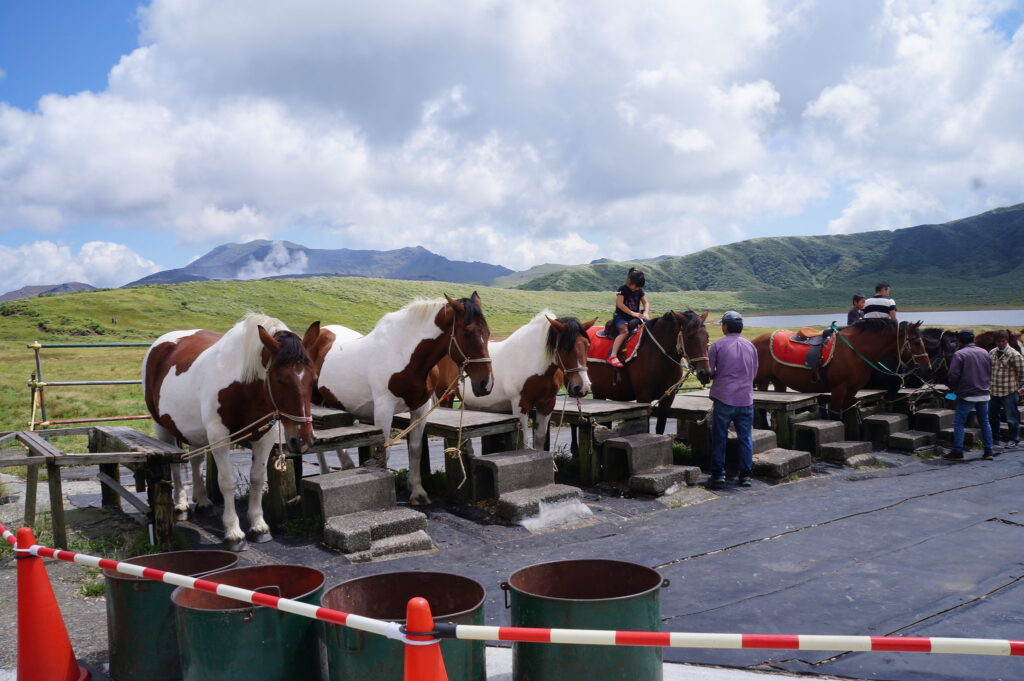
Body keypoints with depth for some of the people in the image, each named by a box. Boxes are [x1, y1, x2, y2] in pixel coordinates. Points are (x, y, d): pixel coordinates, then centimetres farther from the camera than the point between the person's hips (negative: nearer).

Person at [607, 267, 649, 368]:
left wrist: (645, 313, -11)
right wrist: (633, 313, -22)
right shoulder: (622, 289, -6)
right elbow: (620, 304, -16)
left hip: (634, 317, 6)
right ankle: (612, 356, -44)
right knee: (625, 331, -35)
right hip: (620, 317, -6)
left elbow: (645, 303, 12)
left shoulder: (640, 291, 12)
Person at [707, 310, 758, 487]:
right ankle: (745, 475, 11)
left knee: (719, 438, 6)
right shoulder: (751, 346, 7)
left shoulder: (718, 345, -6)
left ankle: (718, 473, 8)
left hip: (723, 398, -3)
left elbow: (708, 372, -3)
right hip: (746, 398, 3)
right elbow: (754, 373, 15)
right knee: (745, 438, 9)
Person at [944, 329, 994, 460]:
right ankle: (988, 451, 16)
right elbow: (990, 373, 13)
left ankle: (957, 452, -2)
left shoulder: (959, 354, -13)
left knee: (959, 423, 1)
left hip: (967, 395, -6)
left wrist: (953, 388, 2)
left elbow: (953, 375, -15)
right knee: (985, 423, 14)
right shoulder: (984, 353, 6)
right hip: (984, 395, 6)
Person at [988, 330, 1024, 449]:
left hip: (1009, 392, -6)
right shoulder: (991, 353, 6)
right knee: (992, 415, 15)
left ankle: (1013, 440, 16)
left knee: (1012, 417, 2)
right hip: (993, 391, 6)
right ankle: (993, 437, 30)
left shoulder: (1014, 354, -12)